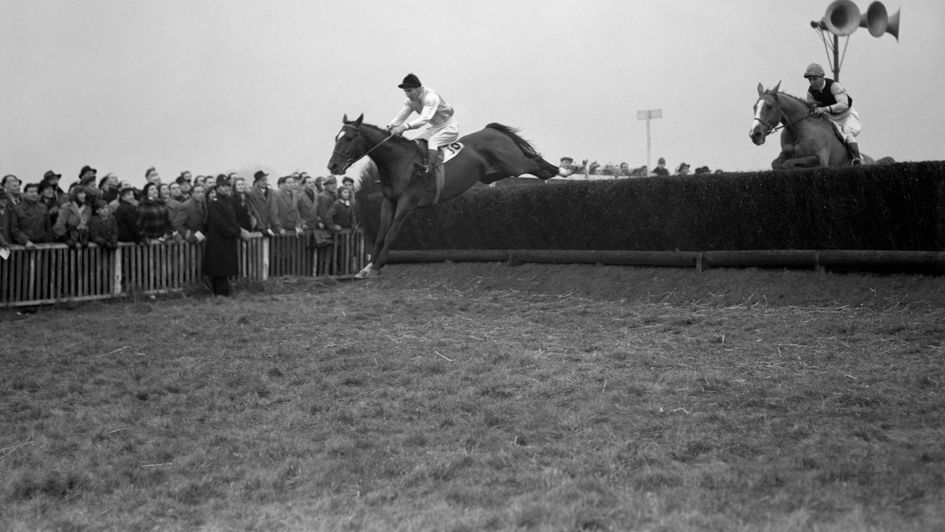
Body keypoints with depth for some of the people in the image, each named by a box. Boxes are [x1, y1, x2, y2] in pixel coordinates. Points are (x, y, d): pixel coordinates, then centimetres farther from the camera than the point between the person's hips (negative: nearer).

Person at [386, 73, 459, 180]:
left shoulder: (431, 97, -32)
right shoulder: (410, 100, -5)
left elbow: (425, 118, -45)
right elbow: (400, 116, -8)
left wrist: (404, 127, -56)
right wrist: (390, 126, -29)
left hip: (449, 127, -9)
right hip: (433, 126, 9)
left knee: (432, 141, -32)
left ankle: (429, 169, -34)